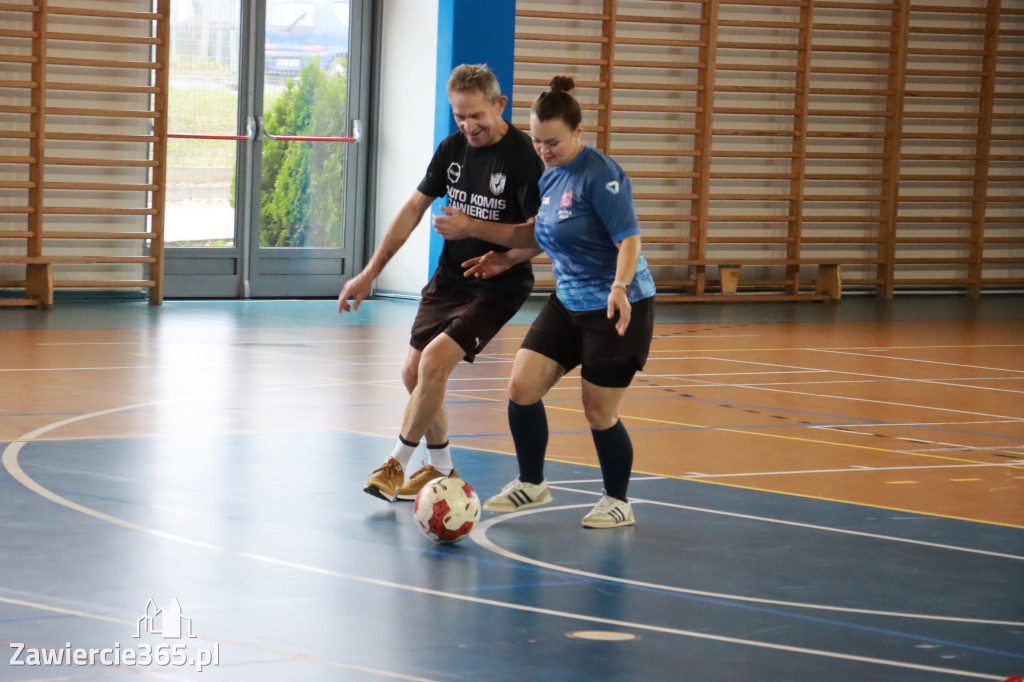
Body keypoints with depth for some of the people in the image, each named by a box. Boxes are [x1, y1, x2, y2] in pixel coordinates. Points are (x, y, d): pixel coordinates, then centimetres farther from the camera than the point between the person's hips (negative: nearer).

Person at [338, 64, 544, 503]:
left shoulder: (522, 158, -18)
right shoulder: (453, 148, 1)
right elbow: (415, 208, 10)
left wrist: (501, 259, -29)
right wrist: (370, 272, 8)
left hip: (498, 286, -7)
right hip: (449, 279, 7)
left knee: (435, 359, -20)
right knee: (414, 372, 6)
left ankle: (396, 464, -5)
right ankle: (440, 470, 25)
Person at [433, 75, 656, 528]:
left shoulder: (600, 175, -18)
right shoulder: (551, 177, 8)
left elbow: (629, 239, -24)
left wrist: (619, 288, -40)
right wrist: (471, 228, 22)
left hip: (617, 310, -8)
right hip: (568, 304, 8)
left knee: (599, 412, -1)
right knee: (522, 387, -1)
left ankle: (618, 502, 20)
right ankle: (531, 484, 18)